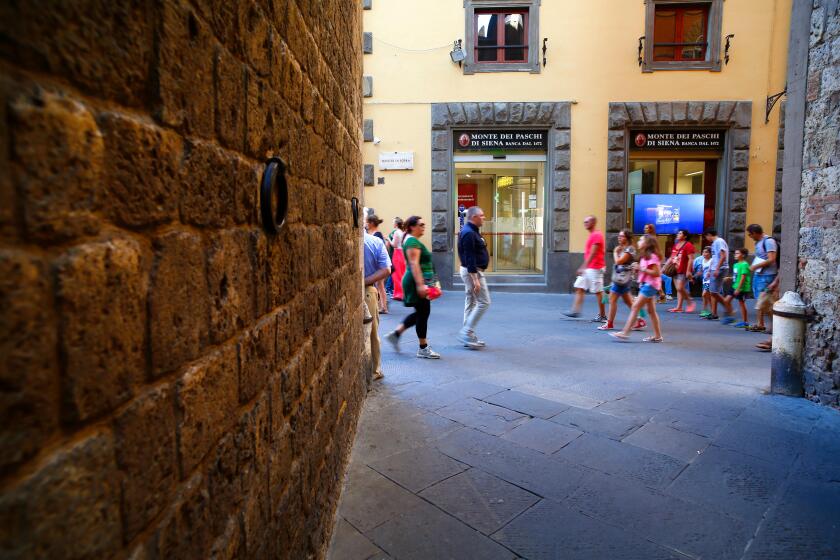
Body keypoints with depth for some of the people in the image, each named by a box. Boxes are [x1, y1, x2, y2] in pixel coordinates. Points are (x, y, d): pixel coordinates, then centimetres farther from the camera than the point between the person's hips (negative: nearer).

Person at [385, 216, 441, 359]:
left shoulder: (412, 240, 18)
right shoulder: (413, 241, -14)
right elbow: (414, 264, -23)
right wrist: (420, 284, -28)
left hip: (418, 282, 11)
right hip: (417, 282, -11)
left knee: (420, 312, 15)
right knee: (423, 312, -3)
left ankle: (396, 333, 20)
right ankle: (423, 348, 7)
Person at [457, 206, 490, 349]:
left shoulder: (471, 231, 14)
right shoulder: (469, 233, -19)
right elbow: (469, 258, -24)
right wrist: (475, 279, -25)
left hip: (472, 270, 11)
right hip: (473, 271, -11)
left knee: (471, 302, 12)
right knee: (484, 302, -7)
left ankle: (469, 337, 19)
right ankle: (466, 333, -5)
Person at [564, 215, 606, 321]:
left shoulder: (597, 235, -14)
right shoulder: (591, 235, 16)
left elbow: (592, 253, -20)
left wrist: (583, 267, -23)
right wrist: (583, 268, 21)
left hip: (594, 269, -10)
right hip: (587, 269, 10)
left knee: (598, 292, -2)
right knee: (579, 288, 5)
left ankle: (602, 316, 6)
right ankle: (575, 310, 7)